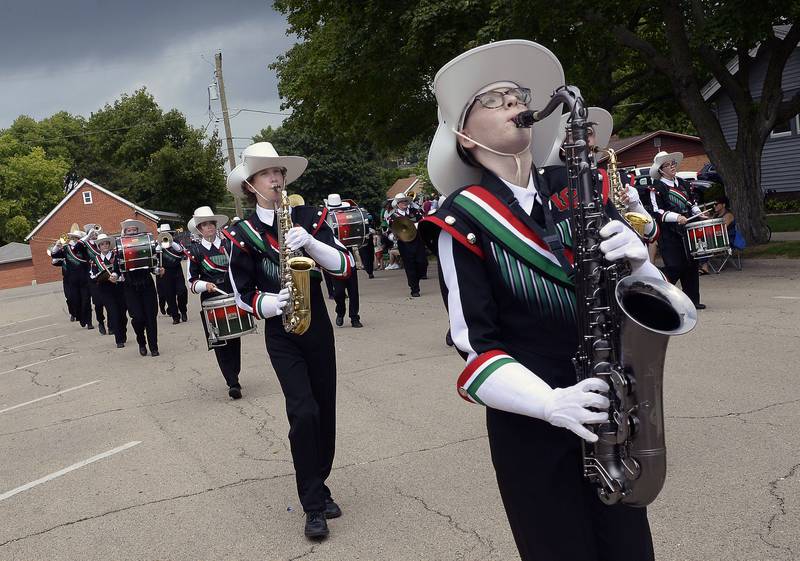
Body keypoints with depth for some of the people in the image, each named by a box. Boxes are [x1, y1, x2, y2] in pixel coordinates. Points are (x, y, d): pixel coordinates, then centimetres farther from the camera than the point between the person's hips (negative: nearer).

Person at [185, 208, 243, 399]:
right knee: (219, 342, -6)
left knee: (235, 339, 8)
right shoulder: (194, 251, 1)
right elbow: (192, 282, 2)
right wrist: (204, 285, -18)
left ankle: (234, 376, 24)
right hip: (211, 302, -2)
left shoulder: (229, 244, 5)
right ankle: (233, 383, -6)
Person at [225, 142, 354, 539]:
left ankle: (318, 487, 29)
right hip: (280, 334, -3)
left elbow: (345, 266, -7)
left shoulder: (310, 217, 1)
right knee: (303, 412, -13)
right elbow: (243, 295, -3)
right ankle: (313, 505, 0)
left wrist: (310, 243, -23)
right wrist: (272, 302, -23)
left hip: (318, 326, 3)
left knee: (324, 411, 9)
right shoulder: (242, 234, -4)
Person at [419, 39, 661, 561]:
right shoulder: (463, 221, -9)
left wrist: (636, 258, -16)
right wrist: (550, 402, -26)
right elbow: (475, 346, -13)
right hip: (531, 430, -4)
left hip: (612, 415, 4)